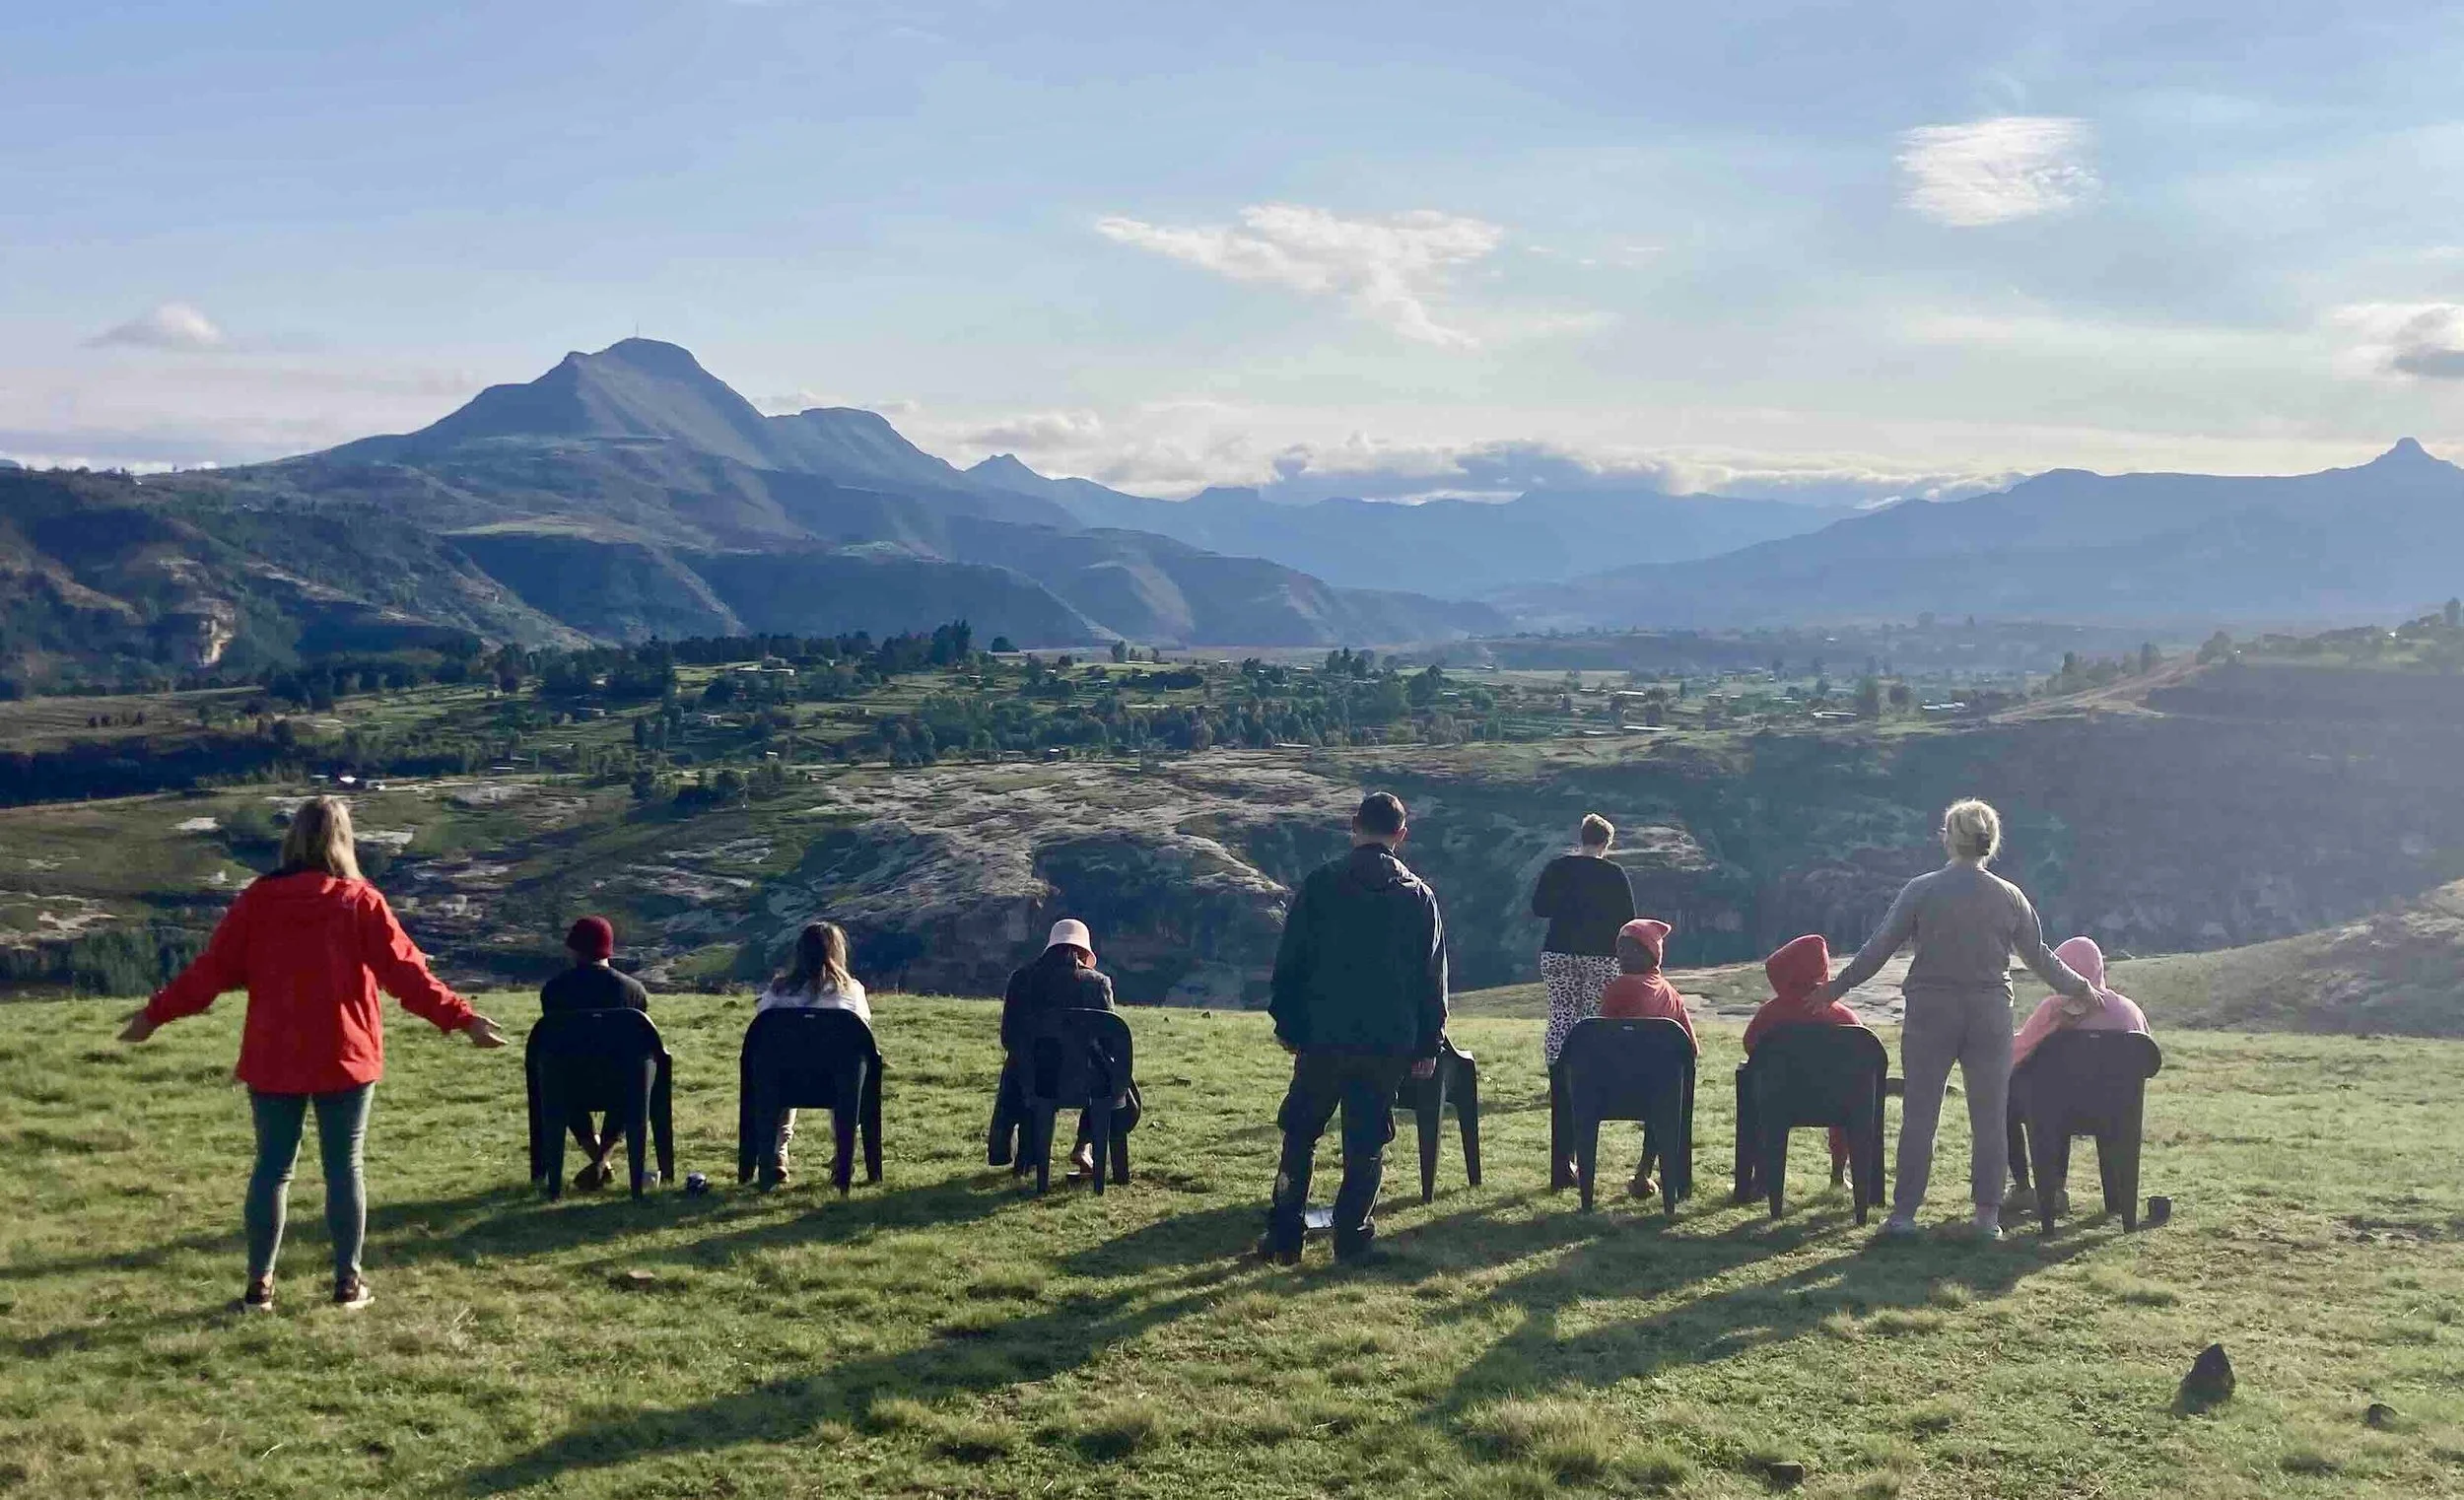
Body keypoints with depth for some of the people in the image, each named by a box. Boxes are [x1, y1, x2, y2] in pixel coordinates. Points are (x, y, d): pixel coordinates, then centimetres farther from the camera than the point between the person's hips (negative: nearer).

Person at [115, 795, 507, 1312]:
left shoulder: (257, 900, -2)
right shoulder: (360, 902, -7)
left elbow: (212, 969, 0)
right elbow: (405, 971, -10)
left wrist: (156, 1013, 12)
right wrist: (462, 1017, -6)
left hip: (272, 1060, 2)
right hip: (344, 1058, -1)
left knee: (271, 1167, 9)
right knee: (344, 1167, 6)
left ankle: (259, 1284, 11)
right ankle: (348, 1281, 10)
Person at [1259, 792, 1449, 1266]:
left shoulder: (1320, 885, -3)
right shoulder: (1419, 897, 4)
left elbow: (1289, 962, -1)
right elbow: (1433, 978, 6)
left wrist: (1287, 1025, 7)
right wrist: (1429, 1044, 12)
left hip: (1323, 1035, -1)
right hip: (1390, 1043, 1)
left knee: (1299, 1137, 10)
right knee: (1367, 1144, 9)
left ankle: (1284, 1239, 9)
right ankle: (1353, 1240, 10)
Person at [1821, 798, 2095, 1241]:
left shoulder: (1921, 890, -5)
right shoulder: (2009, 897, 1)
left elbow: (1880, 947, -4)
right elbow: (2040, 957, 9)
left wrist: (1838, 986, 6)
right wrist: (2079, 987, 25)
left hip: (1930, 1013, -1)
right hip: (1989, 1015, 1)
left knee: (1919, 1116, 4)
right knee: (1989, 1117, 9)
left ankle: (1904, 1212, 5)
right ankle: (1987, 1215, 11)